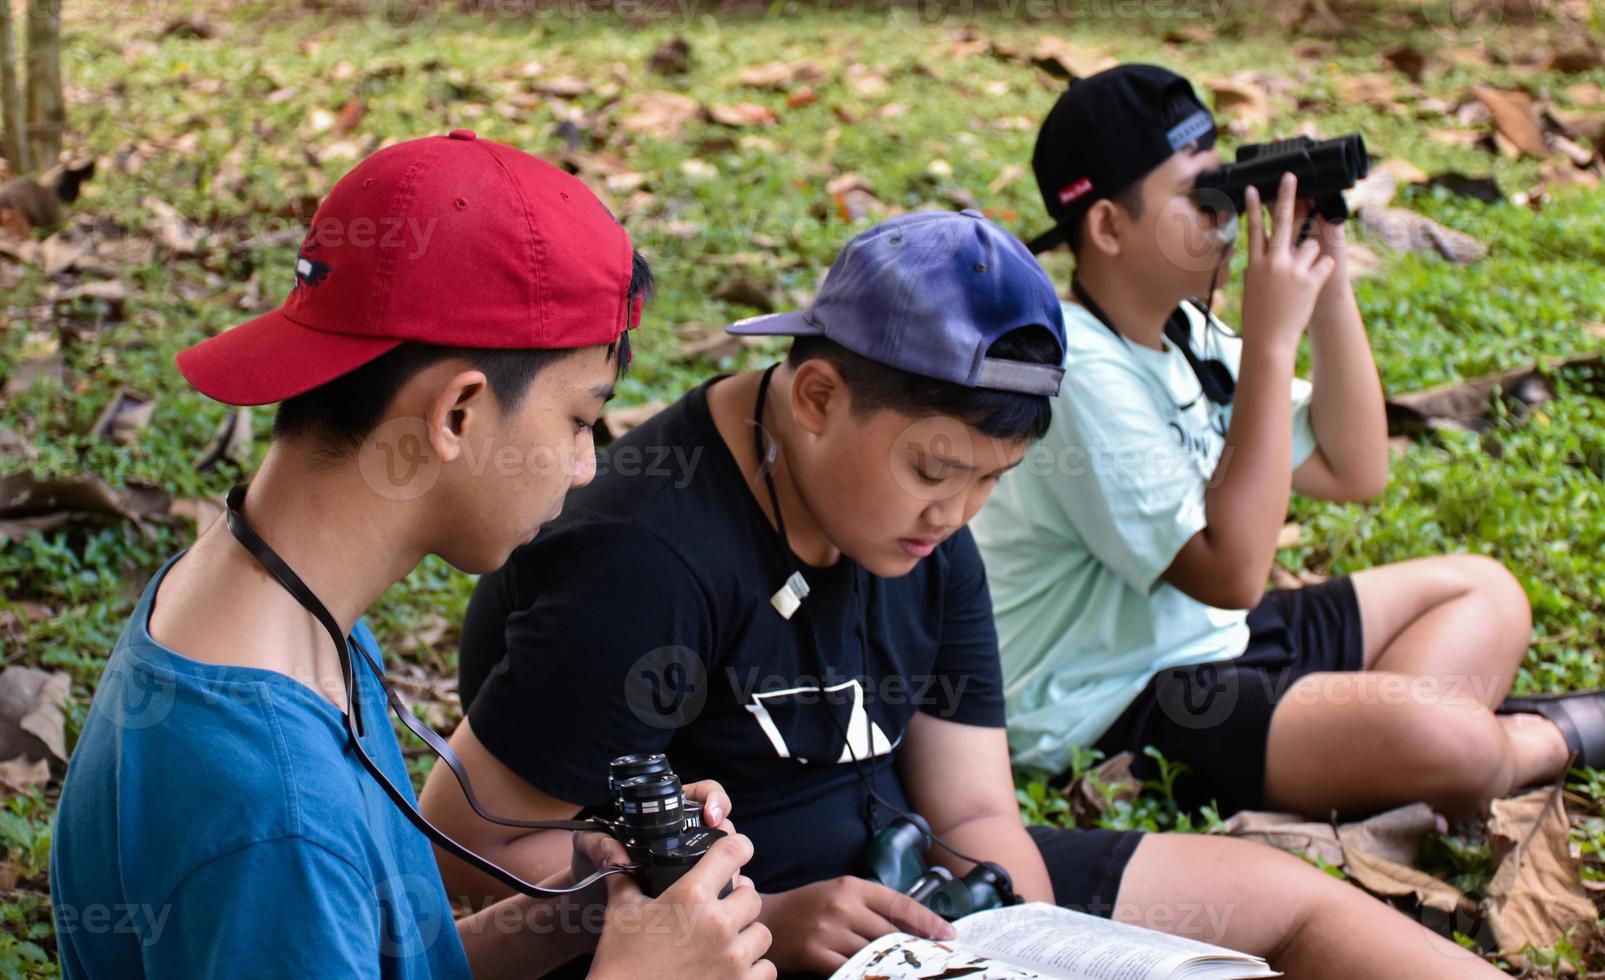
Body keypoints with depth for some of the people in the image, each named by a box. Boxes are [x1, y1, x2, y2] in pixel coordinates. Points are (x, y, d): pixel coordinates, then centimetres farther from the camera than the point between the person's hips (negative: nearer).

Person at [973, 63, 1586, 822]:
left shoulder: (1183, 331, 6)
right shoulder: (1083, 376, -24)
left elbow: (1353, 472, 9)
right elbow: (1230, 571, -28)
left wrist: (1330, 292, -4)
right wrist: (1272, 339, -26)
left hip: (1203, 643, 11)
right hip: (1112, 714, -10)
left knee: (1483, 593, 14)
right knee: (1447, 738, -27)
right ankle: (1555, 737, 7)